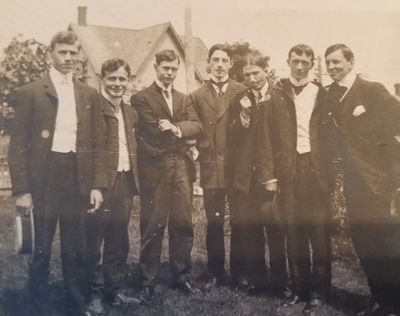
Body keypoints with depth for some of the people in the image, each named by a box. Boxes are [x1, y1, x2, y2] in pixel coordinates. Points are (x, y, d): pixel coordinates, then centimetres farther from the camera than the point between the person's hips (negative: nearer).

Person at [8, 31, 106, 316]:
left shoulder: (90, 95, 8)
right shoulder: (30, 93, -1)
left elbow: (97, 143, 8)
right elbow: (19, 144, -3)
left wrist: (97, 185, 2)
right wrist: (21, 189, -9)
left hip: (77, 180, 3)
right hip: (43, 180, -2)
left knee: (75, 249, 13)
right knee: (41, 250, 8)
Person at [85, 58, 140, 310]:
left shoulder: (131, 112, 15)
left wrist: (136, 179, 12)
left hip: (125, 182, 7)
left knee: (118, 241, 15)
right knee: (93, 240, 3)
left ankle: (116, 289, 28)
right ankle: (90, 292, 18)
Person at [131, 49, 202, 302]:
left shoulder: (183, 99, 19)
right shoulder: (141, 98, 0)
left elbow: (197, 126, 2)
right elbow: (153, 133, -12)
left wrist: (176, 128, -15)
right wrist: (178, 133, -2)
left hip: (182, 166, 5)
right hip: (155, 168, -5)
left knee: (183, 223, 7)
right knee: (153, 226, 0)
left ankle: (181, 275, 20)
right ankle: (148, 280, 10)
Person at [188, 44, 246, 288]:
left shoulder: (243, 92, 4)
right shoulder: (197, 96, 9)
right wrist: (203, 152, -5)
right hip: (211, 168, 1)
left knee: (239, 222, 4)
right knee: (214, 223, 6)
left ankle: (239, 272, 17)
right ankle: (216, 272, 17)